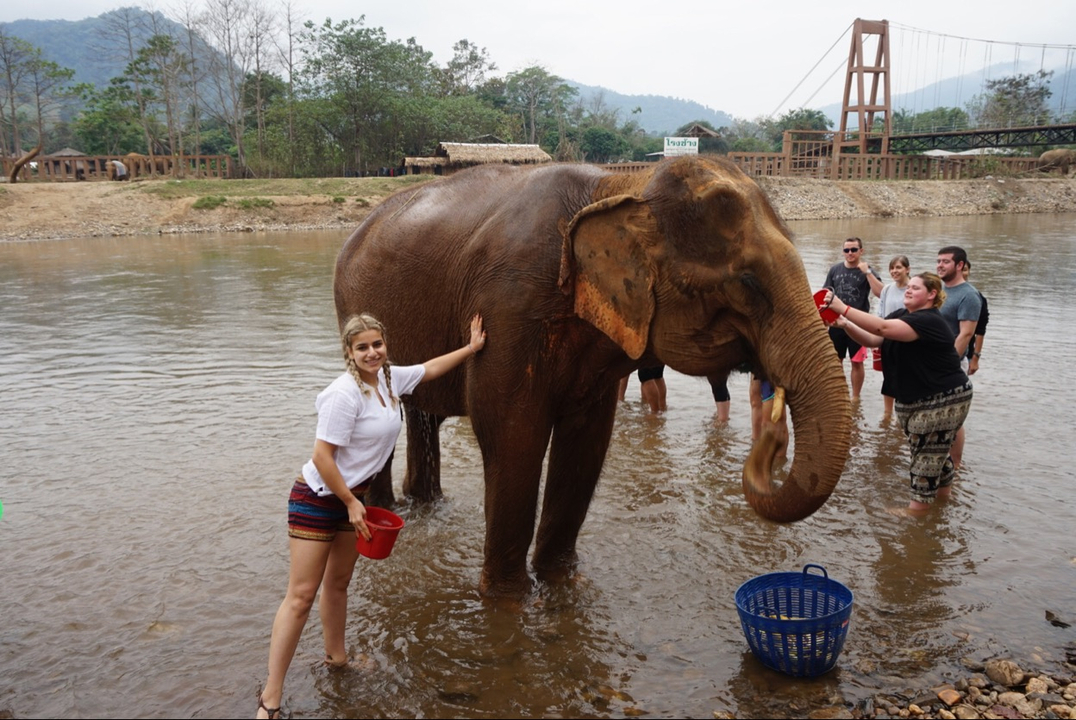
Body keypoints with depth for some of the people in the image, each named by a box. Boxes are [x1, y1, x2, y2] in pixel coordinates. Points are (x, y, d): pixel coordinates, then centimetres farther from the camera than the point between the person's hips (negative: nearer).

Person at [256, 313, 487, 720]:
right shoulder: (345, 394, -24)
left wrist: (472, 347, 24)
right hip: (317, 499, -8)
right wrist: (351, 503, -16)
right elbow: (322, 457, -23)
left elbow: (429, 368, 20)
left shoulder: (390, 378, 1)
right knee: (301, 596, -6)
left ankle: (336, 656, 41)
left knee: (338, 583, 21)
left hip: (352, 496, 8)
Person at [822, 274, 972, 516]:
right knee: (933, 450, 20)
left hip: (944, 401, -9)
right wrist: (845, 325, -19)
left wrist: (843, 309, -40)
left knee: (927, 453, 0)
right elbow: (872, 340, -2)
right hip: (913, 400, 9)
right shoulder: (902, 315, 7)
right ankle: (944, 489, 37)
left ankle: (918, 507, 9)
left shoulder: (929, 321, -23)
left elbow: (883, 328, -36)